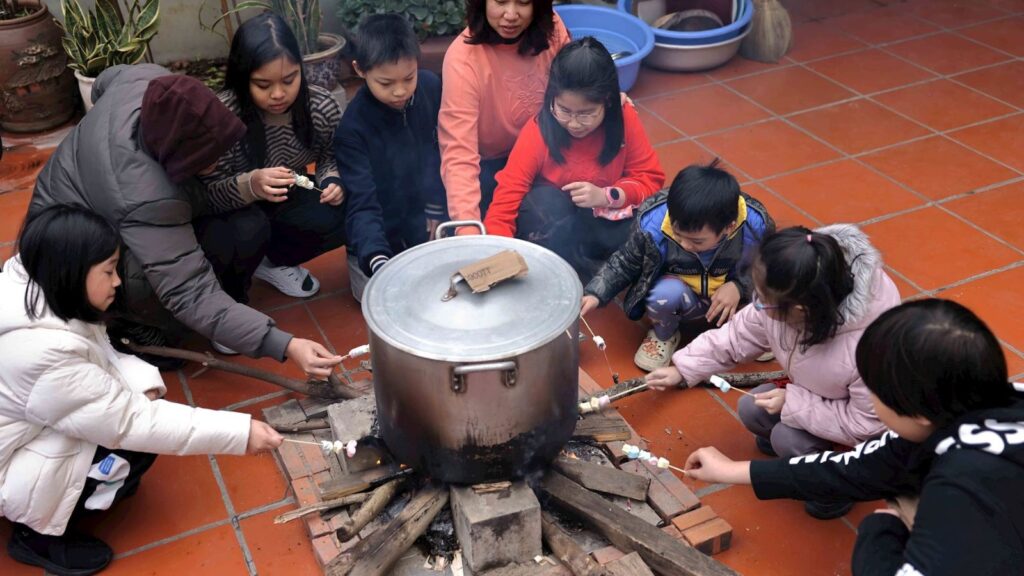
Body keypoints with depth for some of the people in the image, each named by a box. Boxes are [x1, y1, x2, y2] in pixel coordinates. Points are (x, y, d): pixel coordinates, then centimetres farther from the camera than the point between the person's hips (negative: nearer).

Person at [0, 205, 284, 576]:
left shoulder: (37, 292, -12)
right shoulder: (44, 353, -37)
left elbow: (101, 355, 1)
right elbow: (130, 424, -31)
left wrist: (143, 387, -20)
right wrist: (239, 433, -31)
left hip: (31, 427, 8)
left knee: (137, 386, -2)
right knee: (135, 446, -16)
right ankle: (39, 535, 4)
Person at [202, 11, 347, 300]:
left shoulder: (321, 105, -17)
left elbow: (330, 157, 2)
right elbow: (208, 194, -23)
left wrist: (332, 180, -21)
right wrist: (249, 185, -42)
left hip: (292, 201, 5)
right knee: (325, 222, -26)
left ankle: (272, 260, 4)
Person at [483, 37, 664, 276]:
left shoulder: (625, 119, -13)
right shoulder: (538, 131, -20)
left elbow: (651, 178, -5)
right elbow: (506, 198, -23)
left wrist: (608, 196, -25)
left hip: (603, 222, 2)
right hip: (551, 226, -2)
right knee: (546, 200, -36)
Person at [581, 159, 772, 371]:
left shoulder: (755, 224, -27)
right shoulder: (653, 224, -27)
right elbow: (626, 263, -8)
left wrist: (739, 286, -25)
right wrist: (595, 294, -21)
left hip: (730, 296, 2)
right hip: (681, 294, -1)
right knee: (665, 294, -35)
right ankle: (663, 335, 1)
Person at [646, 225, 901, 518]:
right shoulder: (784, 300, -27)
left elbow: (866, 425, -31)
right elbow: (739, 336, -8)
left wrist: (791, 403, -29)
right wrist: (683, 369, -8)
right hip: (814, 392, 6)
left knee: (788, 439, -21)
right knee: (751, 410, -8)